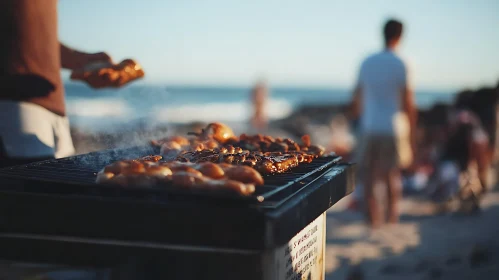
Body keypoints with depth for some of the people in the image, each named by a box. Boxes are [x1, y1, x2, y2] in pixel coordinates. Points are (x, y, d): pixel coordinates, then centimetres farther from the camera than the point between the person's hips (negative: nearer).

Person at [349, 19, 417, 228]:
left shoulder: (367, 63, 4)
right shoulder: (400, 65, -8)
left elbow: (356, 99, 9)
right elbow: (408, 103, -9)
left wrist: (359, 119, 23)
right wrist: (412, 133, -1)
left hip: (369, 127, 2)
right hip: (393, 128, -2)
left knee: (368, 173, 8)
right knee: (393, 174, 15)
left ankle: (373, 217, 5)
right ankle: (392, 214, 24)